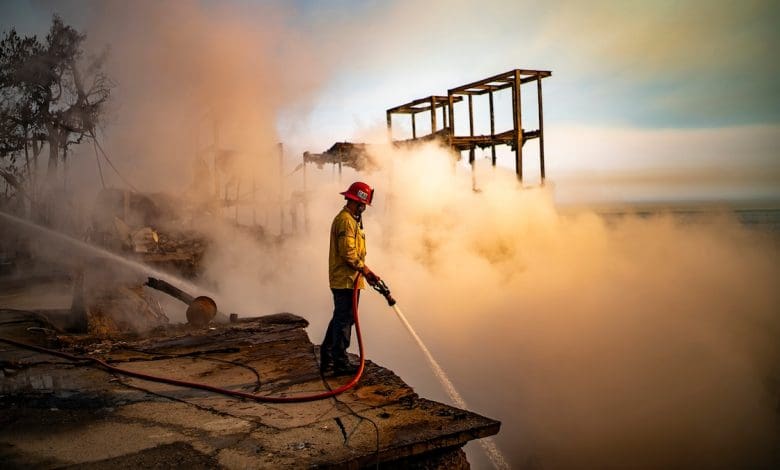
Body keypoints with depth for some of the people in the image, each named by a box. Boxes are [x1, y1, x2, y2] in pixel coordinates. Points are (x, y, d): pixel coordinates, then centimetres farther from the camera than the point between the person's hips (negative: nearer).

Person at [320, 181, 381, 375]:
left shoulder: (350, 219, 19)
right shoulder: (346, 221, -16)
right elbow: (348, 253, -23)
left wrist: (365, 271, 15)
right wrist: (365, 270, -13)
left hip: (342, 280, 11)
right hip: (346, 280, -11)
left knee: (340, 319, 16)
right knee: (344, 320, -4)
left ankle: (327, 359, 24)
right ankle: (340, 363, 4)